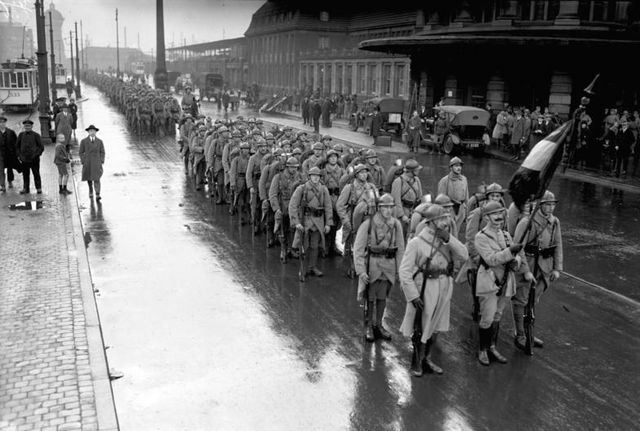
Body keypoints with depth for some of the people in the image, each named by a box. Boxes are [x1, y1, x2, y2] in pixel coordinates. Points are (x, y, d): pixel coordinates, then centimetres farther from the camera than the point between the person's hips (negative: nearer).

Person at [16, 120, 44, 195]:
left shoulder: (36, 135, -4)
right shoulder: (21, 135, 5)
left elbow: (41, 147, -2)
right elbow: (17, 146, 14)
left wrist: (37, 154, -9)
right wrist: (19, 155, 5)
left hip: (34, 159, -3)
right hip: (24, 159, 3)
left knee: (36, 174, 6)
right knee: (25, 174, 9)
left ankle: (38, 188, 16)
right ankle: (25, 188, 19)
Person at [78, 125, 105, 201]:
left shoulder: (99, 141, 1)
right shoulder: (84, 141, -1)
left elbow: (102, 152, 6)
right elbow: (80, 152, 3)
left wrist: (102, 162, -5)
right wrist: (83, 162, -7)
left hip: (97, 163, -1)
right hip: (87, 162, 1)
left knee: (96, 178, -13)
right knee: (89, 178, 16)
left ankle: (97, 196, -19)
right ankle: (91, 191, 42)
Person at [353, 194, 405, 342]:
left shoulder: (396, 224, -2)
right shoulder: (367, 224, -13)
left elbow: (400, 248, 7)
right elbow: (358, 249, -12)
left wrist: (399, 269, 7)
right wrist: (361, 271, -16)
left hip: (388, 264, 3)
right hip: (371, 263, -3)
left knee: (382, 297, 15)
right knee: (370, 297, 7)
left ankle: (379, 325, 31)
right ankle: (369, 327, 23)